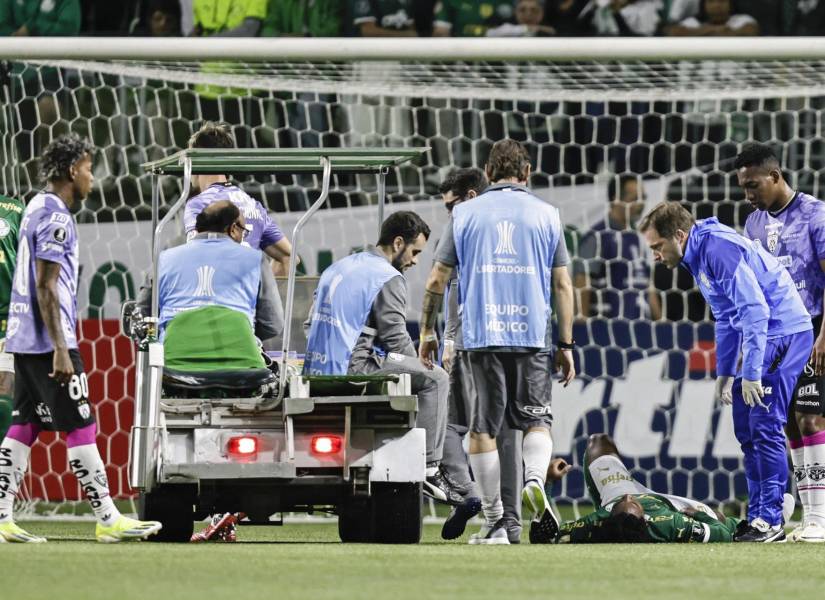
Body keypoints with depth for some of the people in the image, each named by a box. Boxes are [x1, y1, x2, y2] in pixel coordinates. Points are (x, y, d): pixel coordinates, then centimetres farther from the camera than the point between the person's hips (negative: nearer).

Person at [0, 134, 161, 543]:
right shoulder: (55, 217, -13)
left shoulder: (37, 209, 17)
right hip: (48, 341, -10)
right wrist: (60, 350, -21)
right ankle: (108, 519, -7)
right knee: (80, 427, -7)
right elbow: (46, 286, -19)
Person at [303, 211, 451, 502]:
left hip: (316, 368, 9)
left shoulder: (338, 268, 21)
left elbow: (310, 325, 24)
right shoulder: (388, 278, -6)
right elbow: (396, 337, -10)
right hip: (354, 367, -9)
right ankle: (429, 467, -8)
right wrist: (419, 367, 10)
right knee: (435, 379, -1)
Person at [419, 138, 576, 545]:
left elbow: (436, 281, 7)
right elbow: (563, 286, 5)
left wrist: (427, 333, 17)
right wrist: (566, 345, 9)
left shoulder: (465, 214, 8)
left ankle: (494, 522, 2)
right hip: (533, 335, 0)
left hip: (481, 334, 0)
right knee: (537, 419, 11)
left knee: (483, 427, 5)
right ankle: (535, 478, -20)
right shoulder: (545, 214, 7)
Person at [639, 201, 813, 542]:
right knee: (747, 430, 10)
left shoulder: (718, 249, -19)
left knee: (765, 427, -12)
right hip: (765, 336, 11)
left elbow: (755, 309, -25)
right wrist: (725, 373, 22)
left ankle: (770, 521, -11)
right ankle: (757, 515, 14)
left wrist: (751, 373, -24)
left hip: (783, 333, -11)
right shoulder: (699, 257, 14)